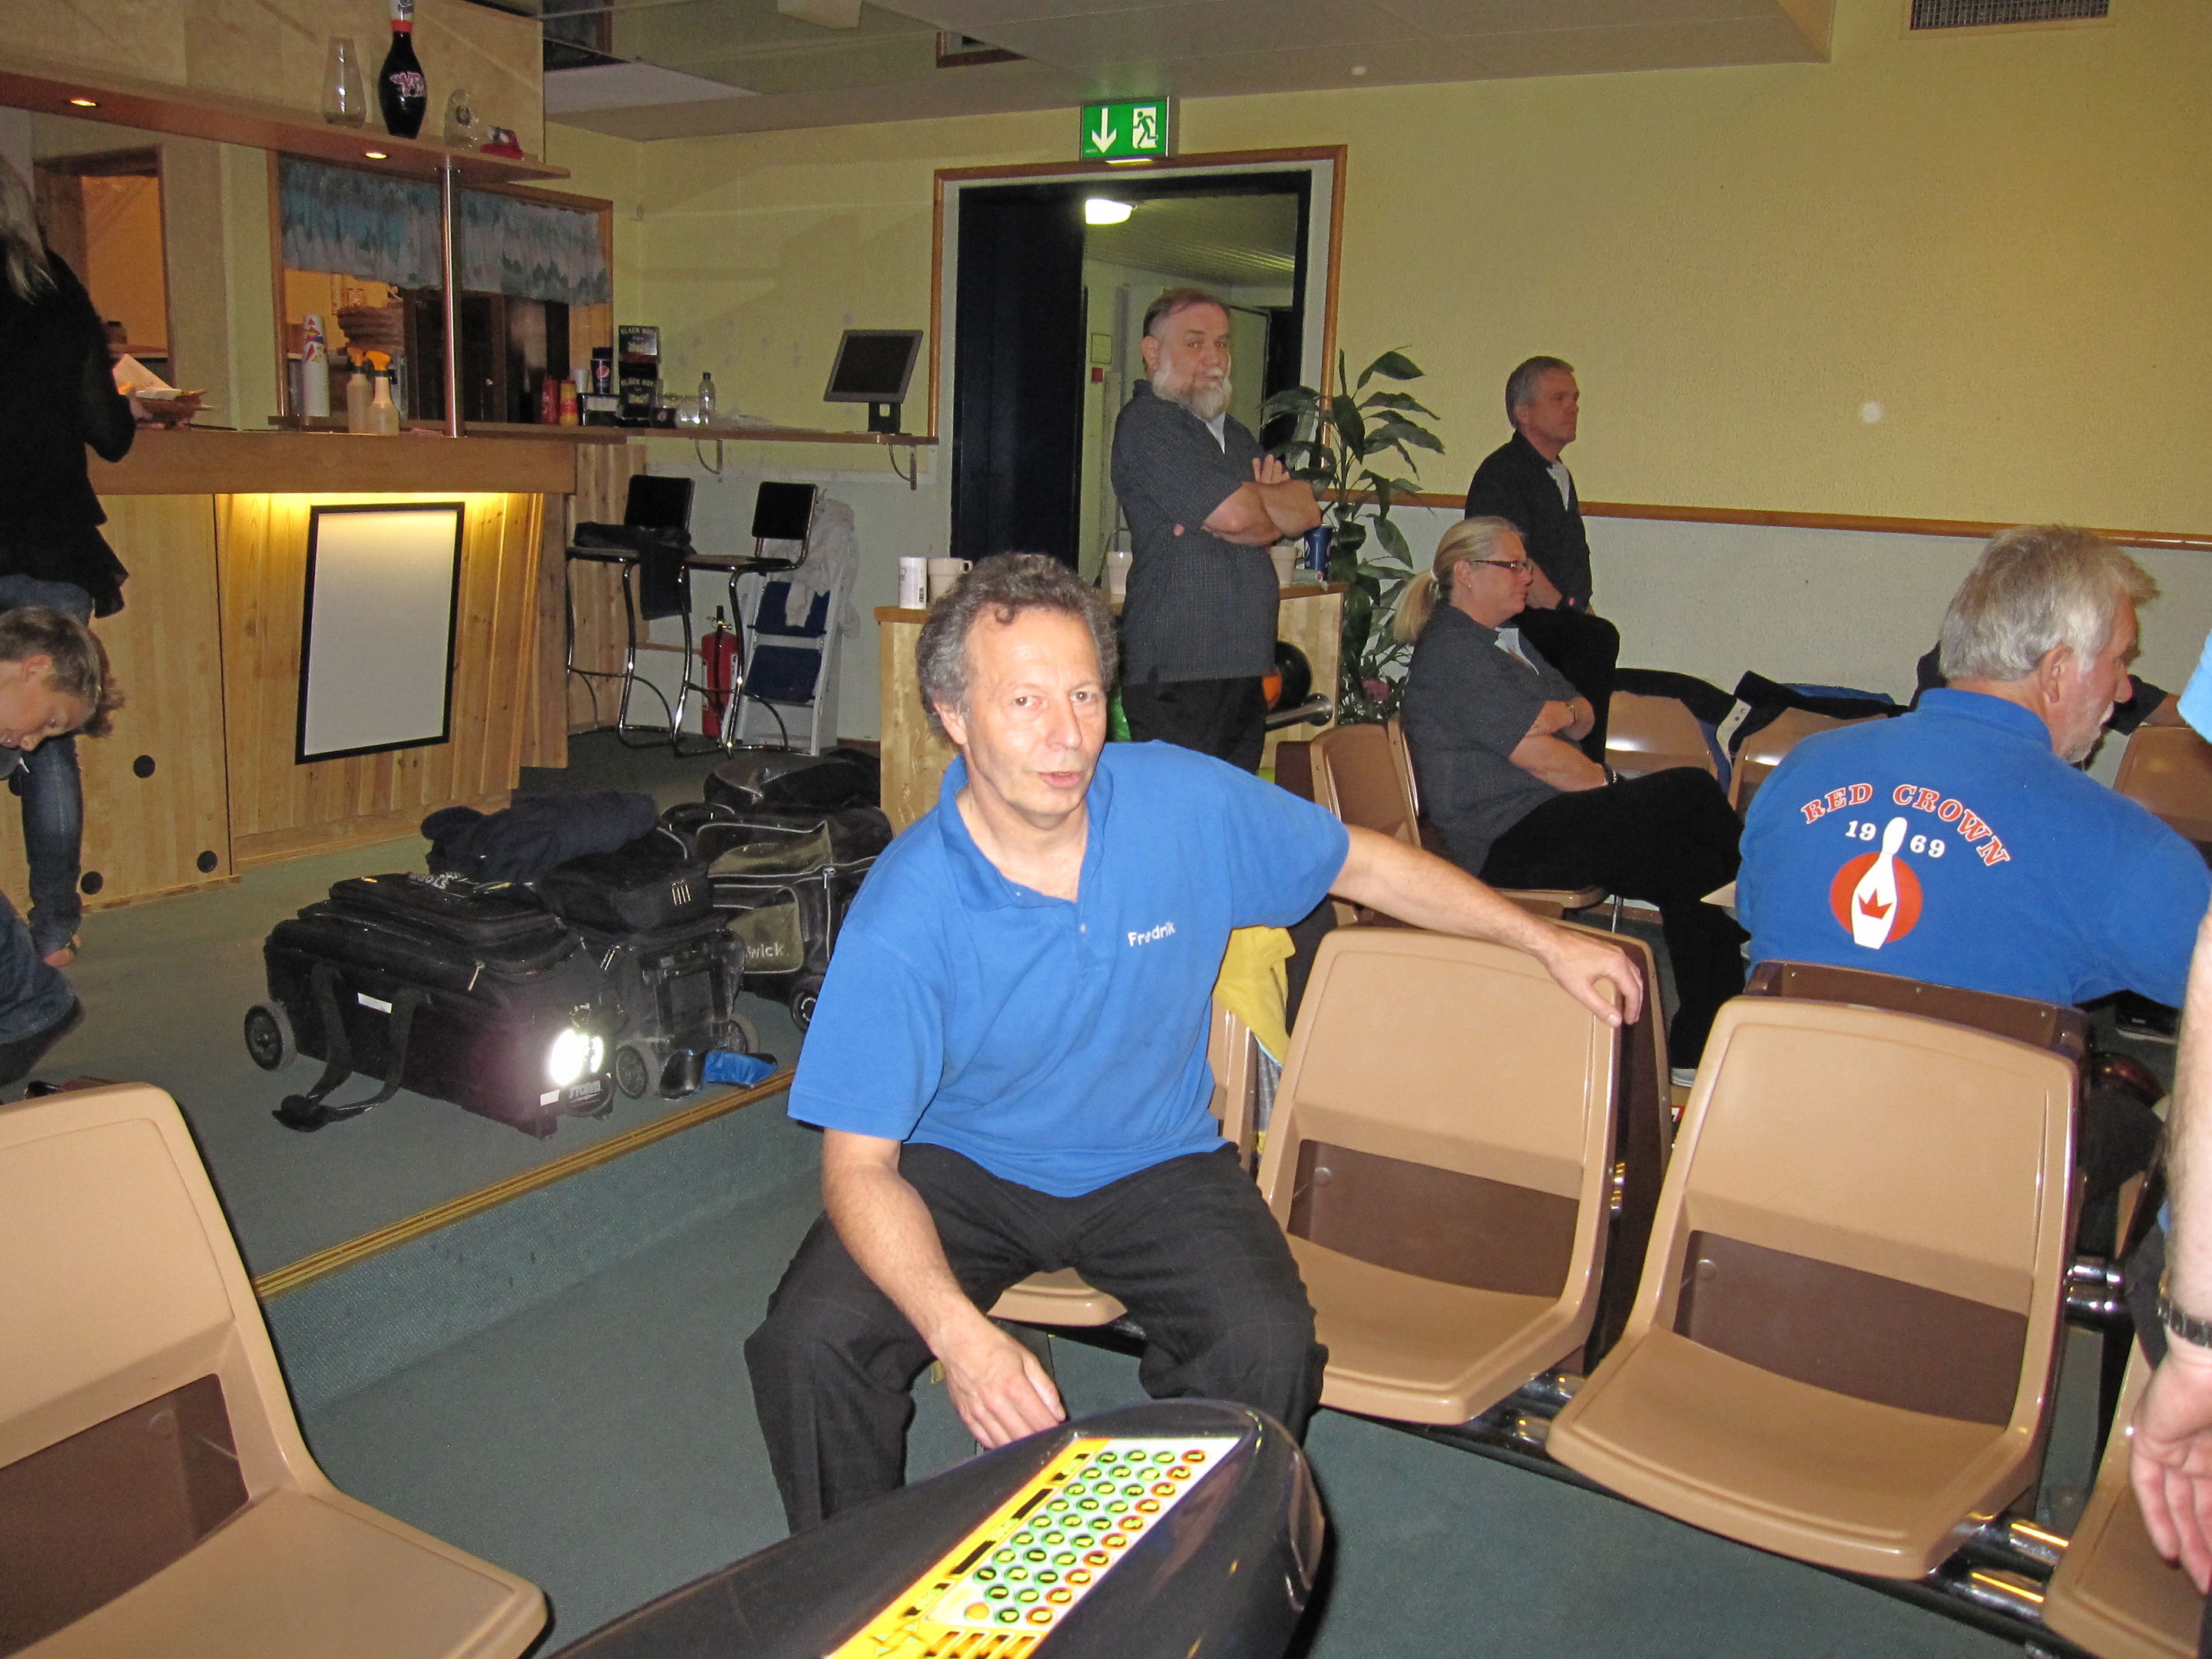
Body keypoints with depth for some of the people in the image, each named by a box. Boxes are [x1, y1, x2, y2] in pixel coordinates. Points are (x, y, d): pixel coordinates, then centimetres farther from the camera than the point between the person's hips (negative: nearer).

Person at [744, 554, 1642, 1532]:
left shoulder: (1185, 802, -15)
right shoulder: (904, 917, -23)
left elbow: (1364, 865, 2)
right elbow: (860, 1163, -21)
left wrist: (1545, 941, 8)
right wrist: (960, 1334, -37)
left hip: (1153, 1163, 2)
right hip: (960, 1168, -1)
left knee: (1270, 1350, -26)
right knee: (808, 1345, -26)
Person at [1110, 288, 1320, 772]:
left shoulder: (1234, 433, 24)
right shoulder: (1146, 423, -7)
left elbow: (1308, 512, 13)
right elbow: (1235, 514, -16)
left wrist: (1247, 499, -7)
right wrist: (1271, 502, 7)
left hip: (1246, 669, 8)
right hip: (1175, 673, -8)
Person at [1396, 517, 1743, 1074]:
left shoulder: (1507, 640, 23)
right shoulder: (1450, 652, -10)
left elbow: (1584, 714, 22)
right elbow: (1535, 753, -17)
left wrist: (1563, 712, -2)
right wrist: (1608, 783, -3)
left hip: (1546, 821, 10)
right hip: (1508, 842, -10)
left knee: (1685, 865, -14)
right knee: (1693, 794, -18)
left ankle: (1697, 1049, -11)